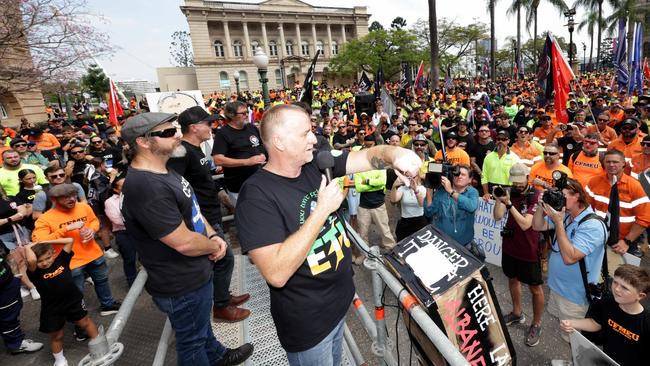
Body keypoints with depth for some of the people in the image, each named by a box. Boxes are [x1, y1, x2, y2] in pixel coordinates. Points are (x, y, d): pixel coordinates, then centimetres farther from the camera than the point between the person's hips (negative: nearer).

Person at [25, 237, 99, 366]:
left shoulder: (61, 260, -8)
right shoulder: (36, 273, -17)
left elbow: (70, 241, -12)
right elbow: (31, 260, -40)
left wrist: (46, 242, -11)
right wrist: (29, 247, -22)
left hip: (73, 301, 2)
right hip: (52, 309, -2)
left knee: (84, 322, 21)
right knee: (56, 335, 16)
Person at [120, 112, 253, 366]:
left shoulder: (163, 171, 2)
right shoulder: (147, 188, -32)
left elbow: (190, 209, 12)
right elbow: (184, 242, -30)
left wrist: (213, 235, -3)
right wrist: (214, 246, -10)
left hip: (194, 273, 10)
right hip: (182, 285, -10)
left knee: (201, 324, 32)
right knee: (192, 341, 16)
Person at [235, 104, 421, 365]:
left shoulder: (316, 165, -4)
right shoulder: (256, 195, -26)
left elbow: (368, 157, -6)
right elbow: (276, 273, -33)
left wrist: (395, 153, -30)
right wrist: (322, 209, -31)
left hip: (340, 300, 7)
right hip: (307, 321, -7)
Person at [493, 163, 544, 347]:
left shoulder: (536, 196, -19)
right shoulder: (510, 192, -6)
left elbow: (525, 224, -28)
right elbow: (497, 217, -13)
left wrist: (509, 203, -35)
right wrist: (498, 199, -29)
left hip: (529, 249, -5)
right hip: (509, 245, 5)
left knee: (535, 288, 10)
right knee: (513, 278, 21)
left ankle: (536, 325, 29)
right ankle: (517, 313, 43)